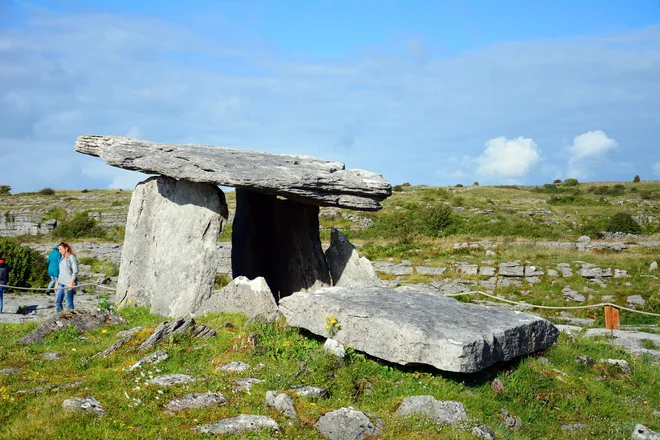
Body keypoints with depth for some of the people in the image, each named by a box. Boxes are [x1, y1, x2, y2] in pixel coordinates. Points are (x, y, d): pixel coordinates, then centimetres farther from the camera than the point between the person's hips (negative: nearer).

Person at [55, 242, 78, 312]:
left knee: (69, 303, -6)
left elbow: (75, 271, -14)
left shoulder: (71, 257, -8)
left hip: (69, 283, -8)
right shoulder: (62, 258, 15)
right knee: (57, 301, 7)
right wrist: (58, 282, 18)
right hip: (61, 283, 8)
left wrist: (71, 283, -20)